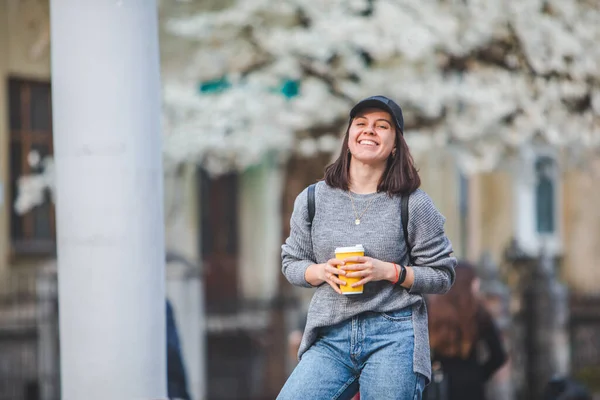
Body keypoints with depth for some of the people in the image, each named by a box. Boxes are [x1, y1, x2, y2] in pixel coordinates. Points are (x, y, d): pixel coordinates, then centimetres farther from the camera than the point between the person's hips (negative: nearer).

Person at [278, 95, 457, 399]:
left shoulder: (413, 204, 0)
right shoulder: (313, 200, 7)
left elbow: (442, 275, 3)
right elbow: (291, 262, 15)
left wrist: (389, 271, -12)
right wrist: (321, 272, -6)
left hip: (393, 339, -2)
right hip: (330, 340, 2)